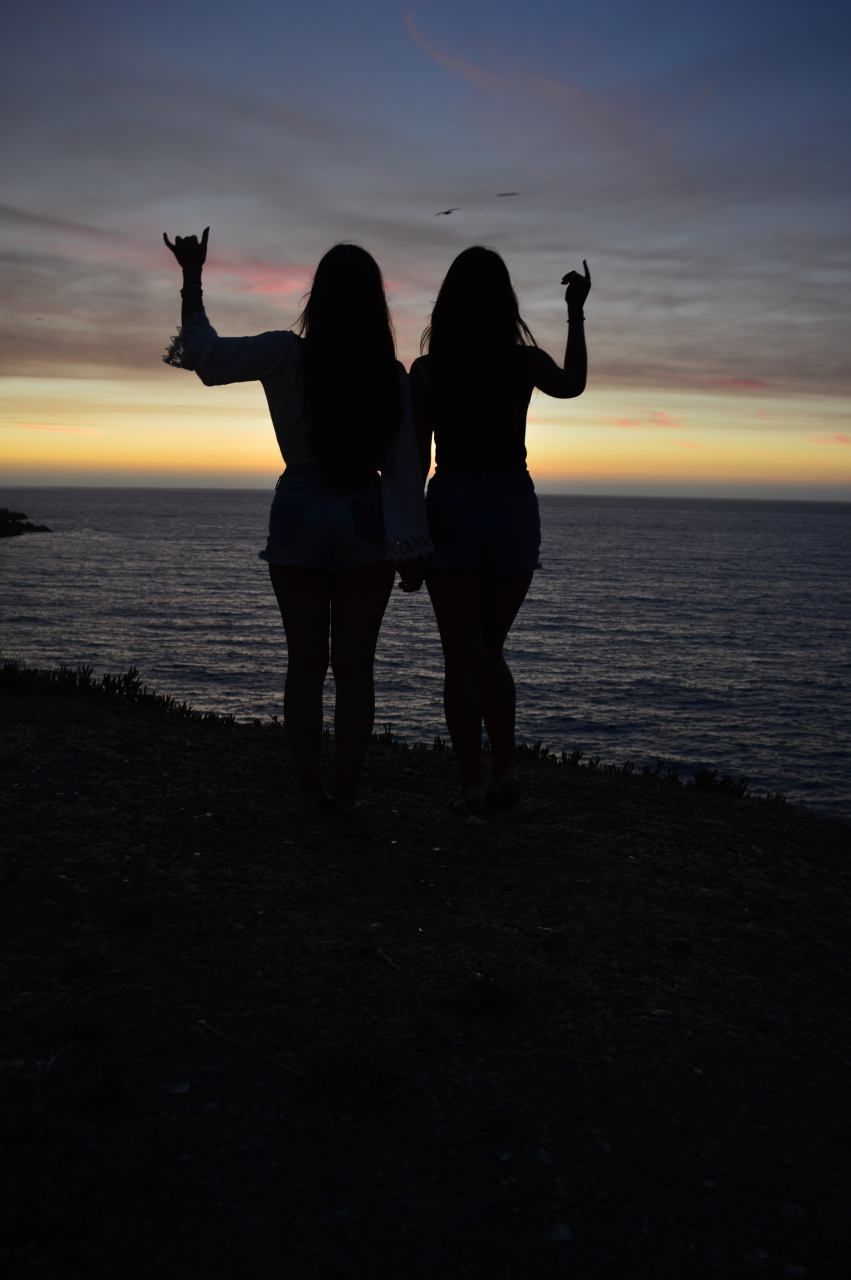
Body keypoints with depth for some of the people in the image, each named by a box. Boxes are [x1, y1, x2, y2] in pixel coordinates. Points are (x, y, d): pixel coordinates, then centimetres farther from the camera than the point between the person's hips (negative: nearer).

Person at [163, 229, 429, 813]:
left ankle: (312, 789, 12)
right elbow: (406, 468, -4)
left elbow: (203, 354, 3)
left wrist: (192, 279, 14)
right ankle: (348, 791, 10)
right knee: (355, 665, 6)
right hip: (365, 523, 0)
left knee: (306, 661, 9)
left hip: (299, 517, 0)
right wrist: (413, 545, 1)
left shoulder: (286, 356, -7)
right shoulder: (392, 375, -5)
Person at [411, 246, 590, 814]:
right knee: (491, 651, 17)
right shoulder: (526, 361, 1)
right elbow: (572, 383, 22)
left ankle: (473, 785, 5)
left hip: (453, 511, -2)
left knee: (462, 658, 4)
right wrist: (576, 314, 30)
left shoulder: (427, 369, -4)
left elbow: (417, 458, -4)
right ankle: (504, 770, 12)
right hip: (514, 511, 2)